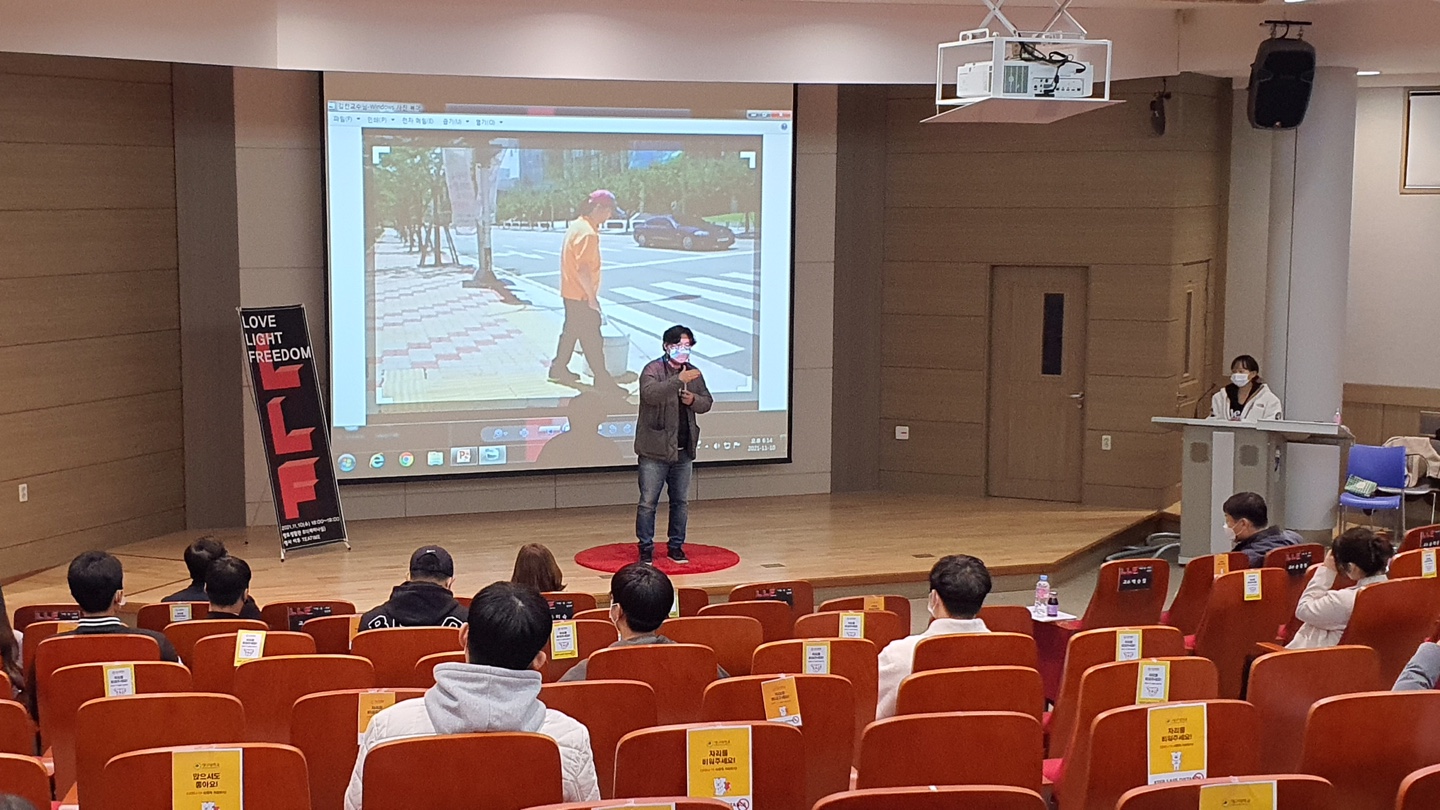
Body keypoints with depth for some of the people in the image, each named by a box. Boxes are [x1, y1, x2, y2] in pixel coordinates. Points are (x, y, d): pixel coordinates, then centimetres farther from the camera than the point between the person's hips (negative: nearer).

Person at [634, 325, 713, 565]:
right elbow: (650, 394, -27)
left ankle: (676, 546, 23)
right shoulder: (653, 370, -9)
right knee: (648, 502, 0)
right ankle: (646, 548, 9)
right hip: (655, 451, -6)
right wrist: (679, 380, -35)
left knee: (681, 502, 12)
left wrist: (694, 399, -8)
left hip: (683, 451, 6)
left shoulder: (693, 372, 11)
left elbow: (707, 402, 14)